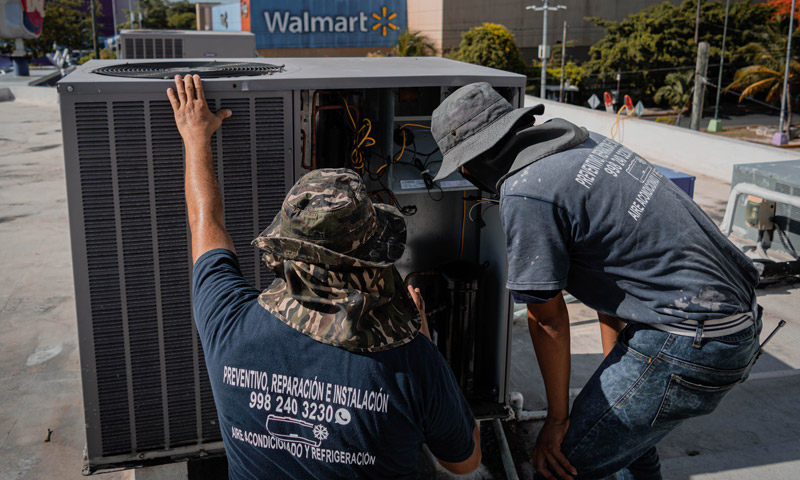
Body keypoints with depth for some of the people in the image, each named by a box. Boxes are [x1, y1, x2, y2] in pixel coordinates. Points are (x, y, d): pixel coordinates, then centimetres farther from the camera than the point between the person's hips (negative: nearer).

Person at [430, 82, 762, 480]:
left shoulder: (524, 194, -18)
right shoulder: (581, 143, 10)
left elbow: (548, 319, -10)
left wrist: (557, 419, 5)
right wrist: (614, 364, 25)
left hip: (692, 342, -10)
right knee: (626, 436, 29)